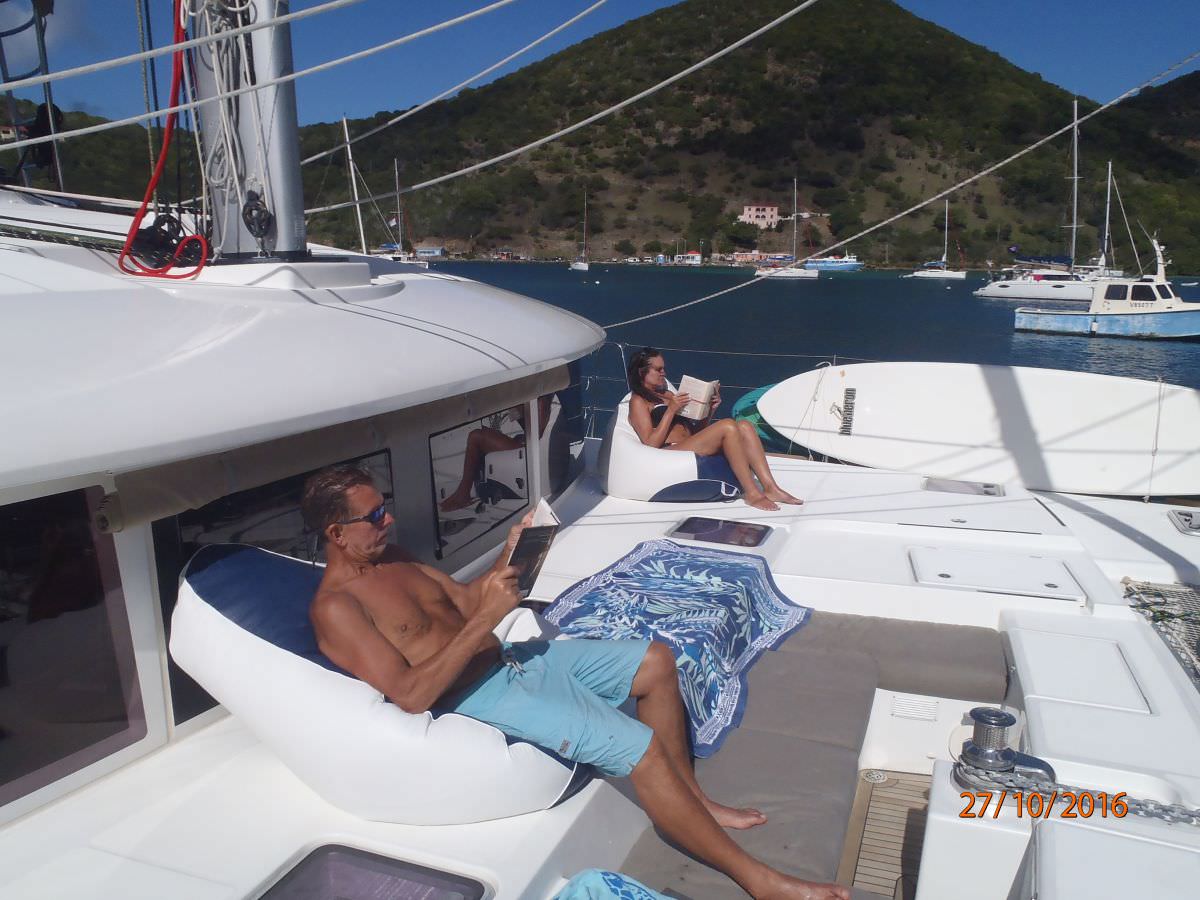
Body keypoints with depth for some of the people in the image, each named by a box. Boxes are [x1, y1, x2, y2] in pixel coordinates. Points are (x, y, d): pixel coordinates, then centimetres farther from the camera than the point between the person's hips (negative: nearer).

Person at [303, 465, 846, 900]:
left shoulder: (392, 558, 11)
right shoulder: (336, 607, -17)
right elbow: (411, 695, -25)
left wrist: (507, 559, 0)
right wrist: (485, 619, -27)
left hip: (508, 659, 9)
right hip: (481, 698, -9)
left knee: (655, 663, 6)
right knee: (642, 749, -19)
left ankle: (692, 799, 20)